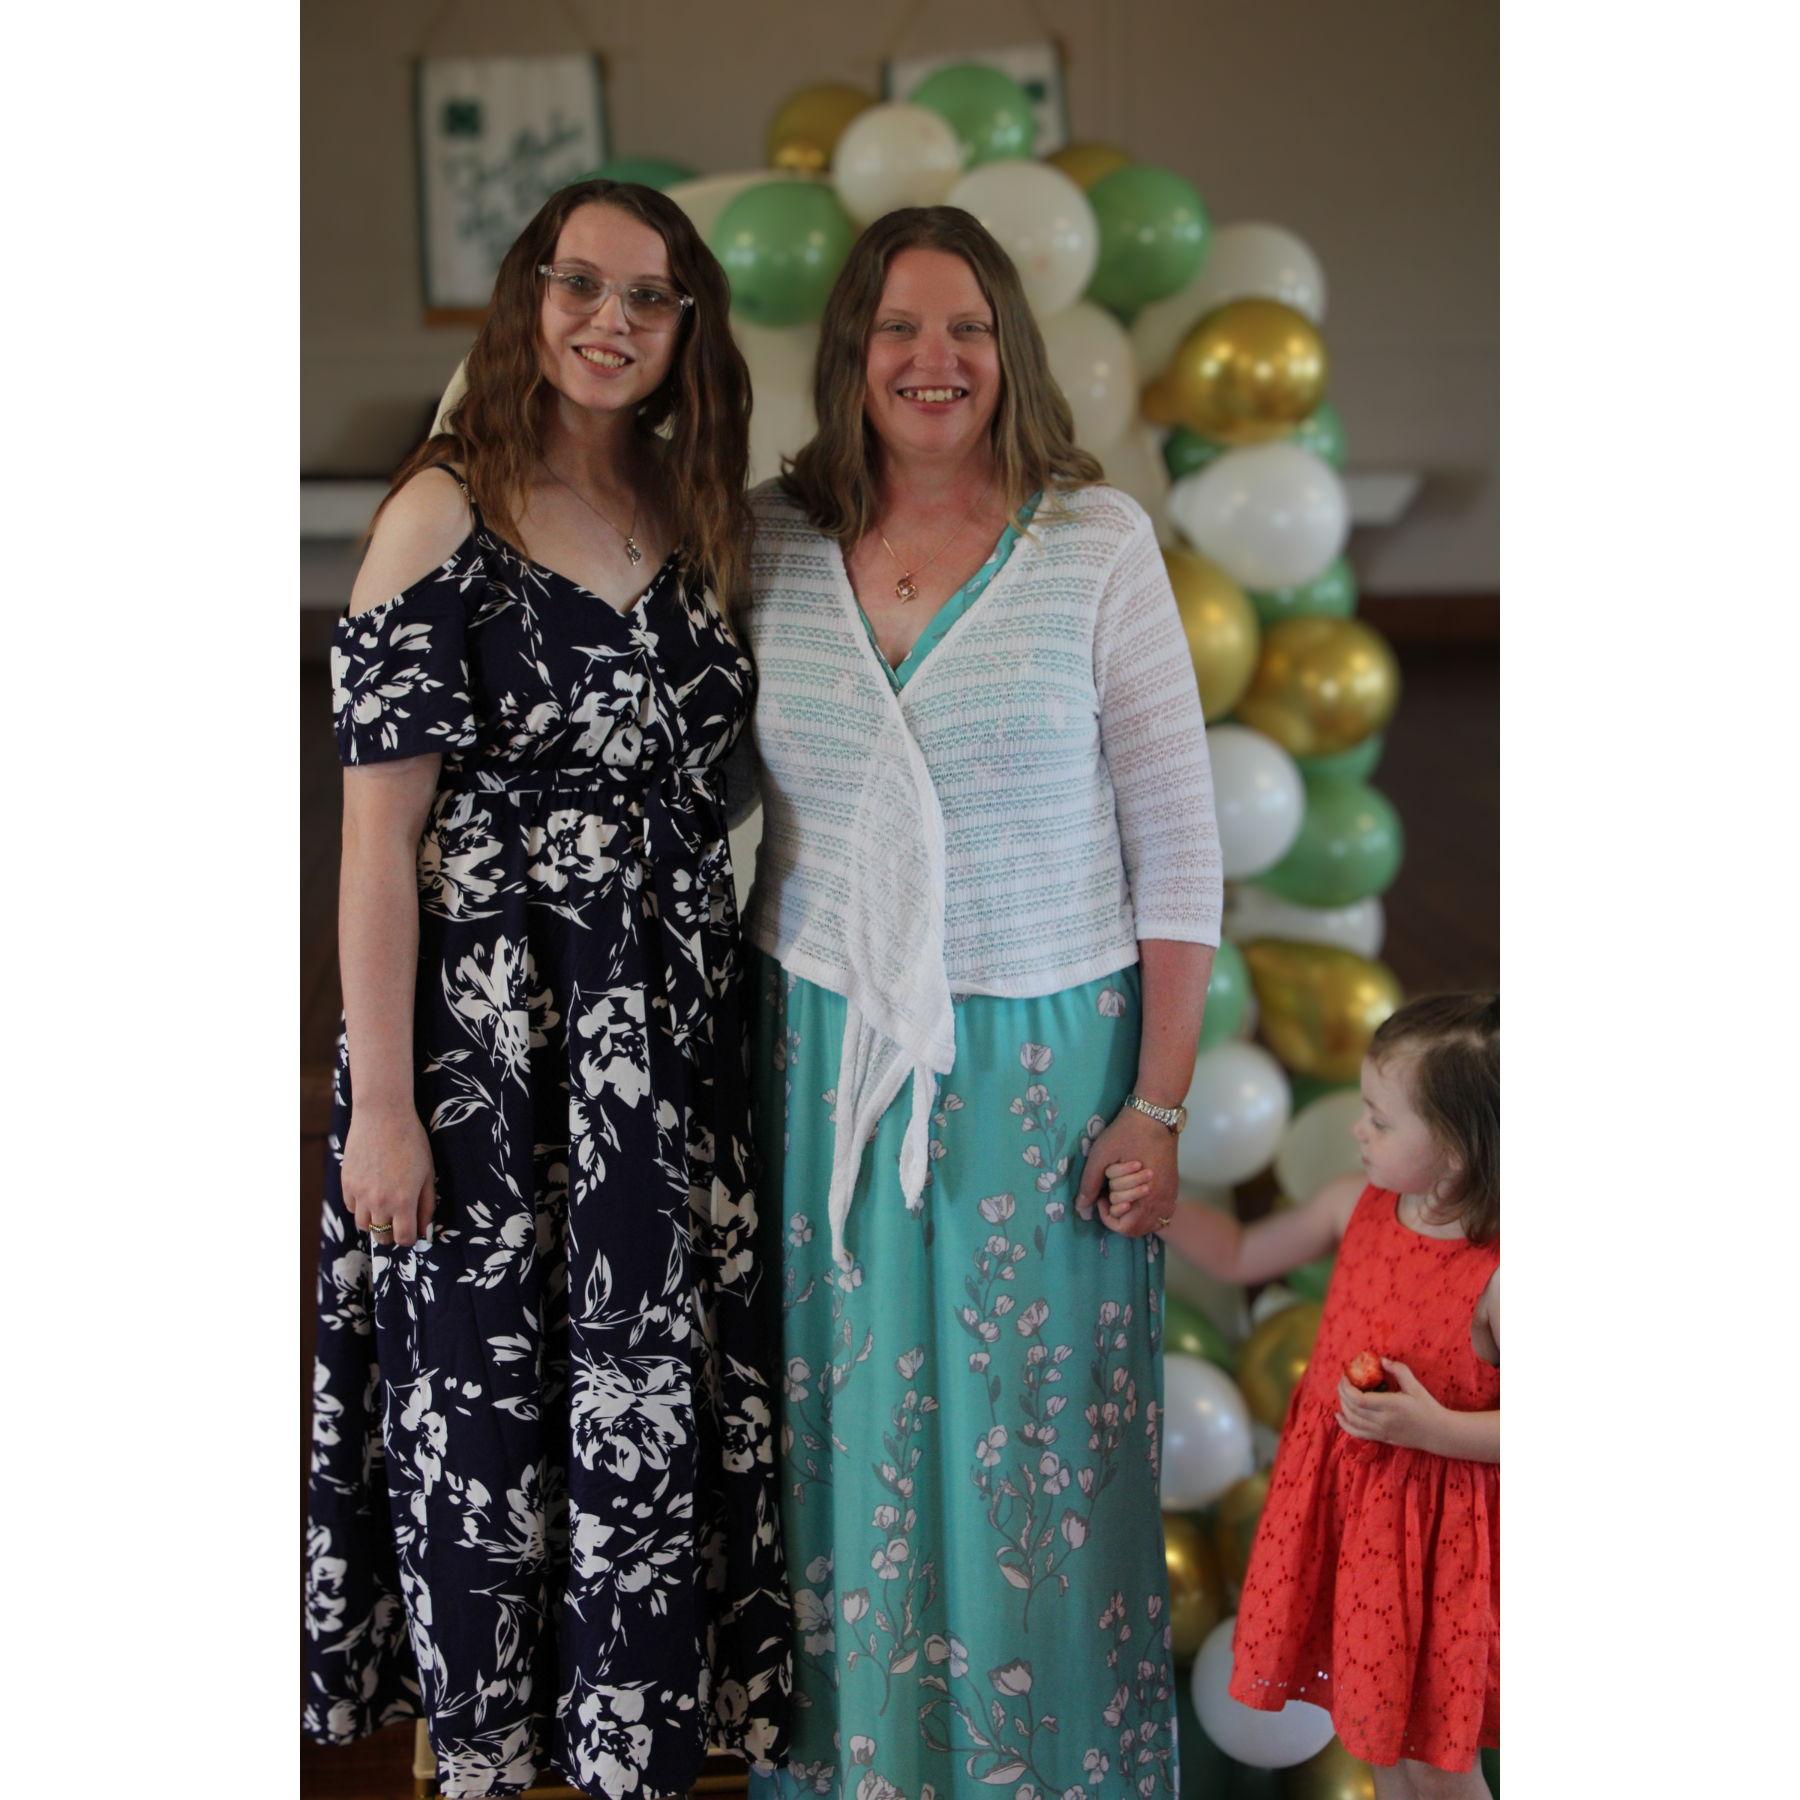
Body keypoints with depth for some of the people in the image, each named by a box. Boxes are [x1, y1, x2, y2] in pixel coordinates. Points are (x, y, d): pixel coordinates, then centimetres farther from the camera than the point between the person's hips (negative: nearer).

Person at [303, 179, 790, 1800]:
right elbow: (379, 832, -12)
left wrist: (713, 1022, 8)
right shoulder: (447, 513, -8)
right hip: (489, 1041, -5)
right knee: (486, 1392, 4)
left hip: (666, 1039, 6)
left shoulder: (689, 524, 10)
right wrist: (381, 1104, -16)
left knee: (662, 1395, 11)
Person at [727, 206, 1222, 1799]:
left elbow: (1178, 833, -5)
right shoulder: (773, 542, 2)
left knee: (1040, 1451, 7)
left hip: (1043, 1057, -2)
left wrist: (1161, 1099, -8)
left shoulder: (1098, 541, -7)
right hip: (829, 1054, 3)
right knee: (849, 1443, 11)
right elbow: (716, 789, 13)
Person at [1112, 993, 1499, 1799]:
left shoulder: (1498, 1273, -25)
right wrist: (1159, 1209, -1)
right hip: (1337, 1498, 6)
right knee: (1372, 1716, 23)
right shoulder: (1356, 1206, -5)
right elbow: (1244, 1255, 12)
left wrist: (1434, 1428, -30)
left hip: (1430, 1524, -6)